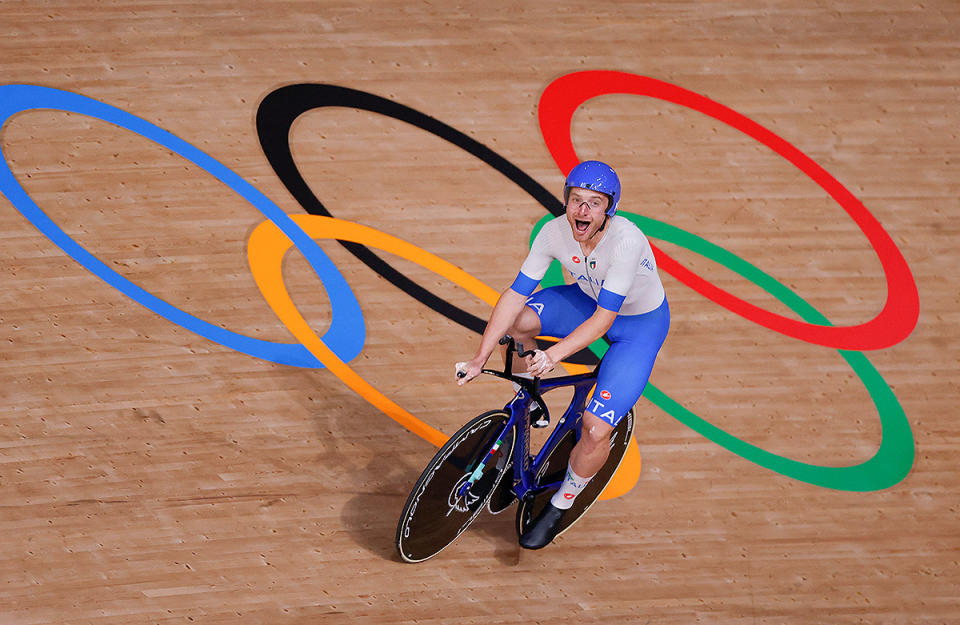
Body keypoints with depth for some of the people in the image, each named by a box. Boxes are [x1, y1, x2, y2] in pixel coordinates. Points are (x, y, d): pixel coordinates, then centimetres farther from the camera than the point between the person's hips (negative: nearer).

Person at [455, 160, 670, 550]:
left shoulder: (626, 240, -36)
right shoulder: (556, 232, -21)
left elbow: (604, 318, -35)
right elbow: (516, 294, -18)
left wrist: (553, 355, -46)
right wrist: (480, 358, -22)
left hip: (641, 325, -5)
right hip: (590, 301, 5)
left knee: (596, 430, -17)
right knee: (517, 322, -20)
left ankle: (558, 508, 9)